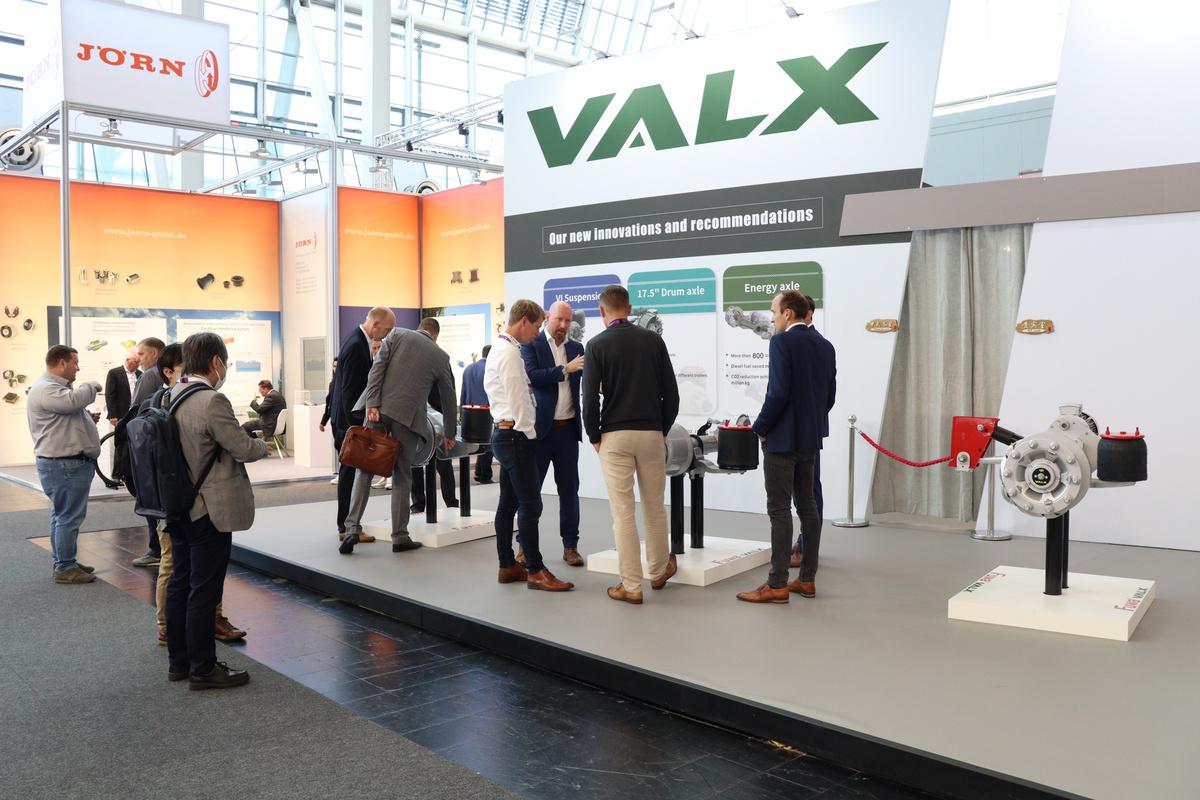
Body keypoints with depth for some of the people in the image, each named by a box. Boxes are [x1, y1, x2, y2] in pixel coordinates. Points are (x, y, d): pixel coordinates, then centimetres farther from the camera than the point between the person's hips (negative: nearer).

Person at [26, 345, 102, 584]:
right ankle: (65, 568, -3)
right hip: (64, 464, -11)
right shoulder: (45, 389, -14)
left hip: (68, 463, 11)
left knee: (62, 514, 17)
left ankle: (63, 562, 26)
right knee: (69, 516, -8)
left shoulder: (55, 387, 21)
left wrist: (87, 419, 13)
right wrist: (91, 386, -13)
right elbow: (73, 400, -32)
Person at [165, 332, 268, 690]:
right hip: (210, 510, -9)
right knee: (205, 590, 0)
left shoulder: (170, 396, 5)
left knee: (180, 583, 16)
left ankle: (178, 661, 28)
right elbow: (243, 448, -17)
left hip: (179, 508, 9)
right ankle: (202, 669, 10)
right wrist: (262, 444, 3)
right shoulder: (212, 401, -21)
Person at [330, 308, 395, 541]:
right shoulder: (355, 346, -20)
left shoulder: (358, 340, 10)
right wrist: (356, 426, -22)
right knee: (351, 472, -4)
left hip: (350, 418, 10)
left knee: (349, 472, 14)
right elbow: (349, 391, -22)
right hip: (349, 419, -10)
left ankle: (346, 525, 21)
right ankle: (348, 528, 3)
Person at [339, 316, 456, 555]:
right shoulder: (441, 356, 13)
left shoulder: (397, 334, 13)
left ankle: (352, 528, -1)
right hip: (408, 415, -1)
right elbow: (448, 398, 20)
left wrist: (372, 404, -7)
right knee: (402, 477, 7)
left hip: (378, 408, 1)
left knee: (365, 469, 8)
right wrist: (449, 433, 32)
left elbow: (377, 367, -2)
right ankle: (399, 537, 10)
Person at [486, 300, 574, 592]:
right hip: (516, 434, -11)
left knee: (509, 503, 12)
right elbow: (517, 400, -17)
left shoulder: (500, 349, 16)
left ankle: (507, 565, 18)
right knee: (530, 504, -8)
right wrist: (529, 434, -10)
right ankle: (535, 570, -3)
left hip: (504, 434, 11)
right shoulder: (510, 352, -15)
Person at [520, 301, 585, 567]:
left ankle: (570, 545, 15)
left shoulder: (576, 348, 11)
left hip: (568, 428, 4)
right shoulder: (531, 345, -1)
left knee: (569, 489, 7)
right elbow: (532, 376, -16)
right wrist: (565, 369, -23)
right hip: (539, 427, -3)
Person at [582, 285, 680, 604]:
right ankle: (659, 571, 32)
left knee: (623, 513, 2)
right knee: (654, 507, 17)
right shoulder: (653, 340, 3)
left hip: (615, 436, -3)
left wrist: (594, 437, 4)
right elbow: (671, 393, 3)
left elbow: (590, 399, -9)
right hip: (651, 433, 3)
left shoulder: (597, 345, -5)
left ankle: (631, 586, 6)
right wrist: (663, 430, 14)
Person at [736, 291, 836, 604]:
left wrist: (760, 427, -7)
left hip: (783, 437, -8)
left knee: (779, 510, -5)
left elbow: (778, 392, -20)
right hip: (811, 438, 8)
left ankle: (777, 585, -2)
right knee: (807, 506, 11)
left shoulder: (782, 341, -13)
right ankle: (807, 580, 17)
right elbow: (830, 395, 12)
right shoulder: (825, 345, 11)